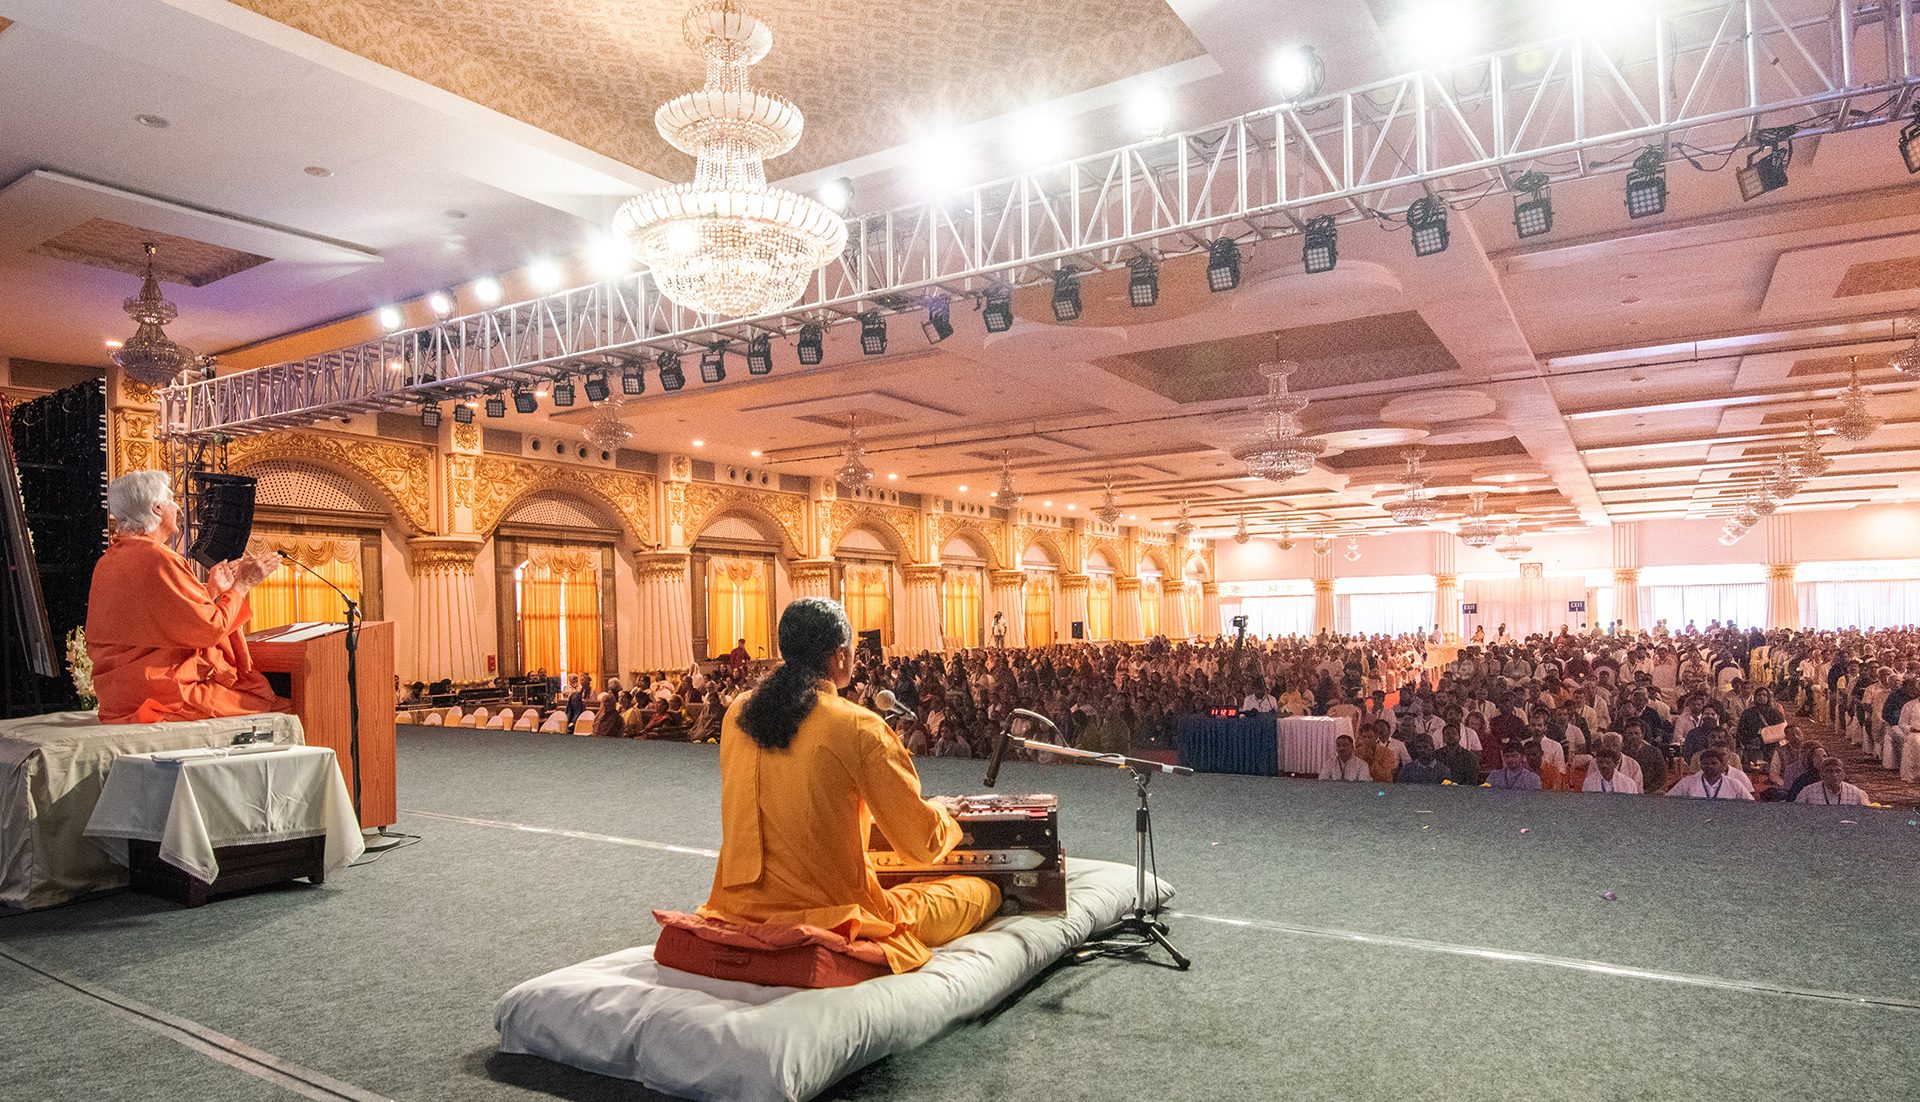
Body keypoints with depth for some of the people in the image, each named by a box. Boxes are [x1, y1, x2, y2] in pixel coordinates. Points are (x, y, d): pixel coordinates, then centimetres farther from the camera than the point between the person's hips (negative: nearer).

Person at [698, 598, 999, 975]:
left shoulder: (736, 714, 1)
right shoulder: (858, 727, -16)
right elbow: (923, 844, -11)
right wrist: (942, 812, 13)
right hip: (831, 916, -6)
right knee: (985, 891, 9)